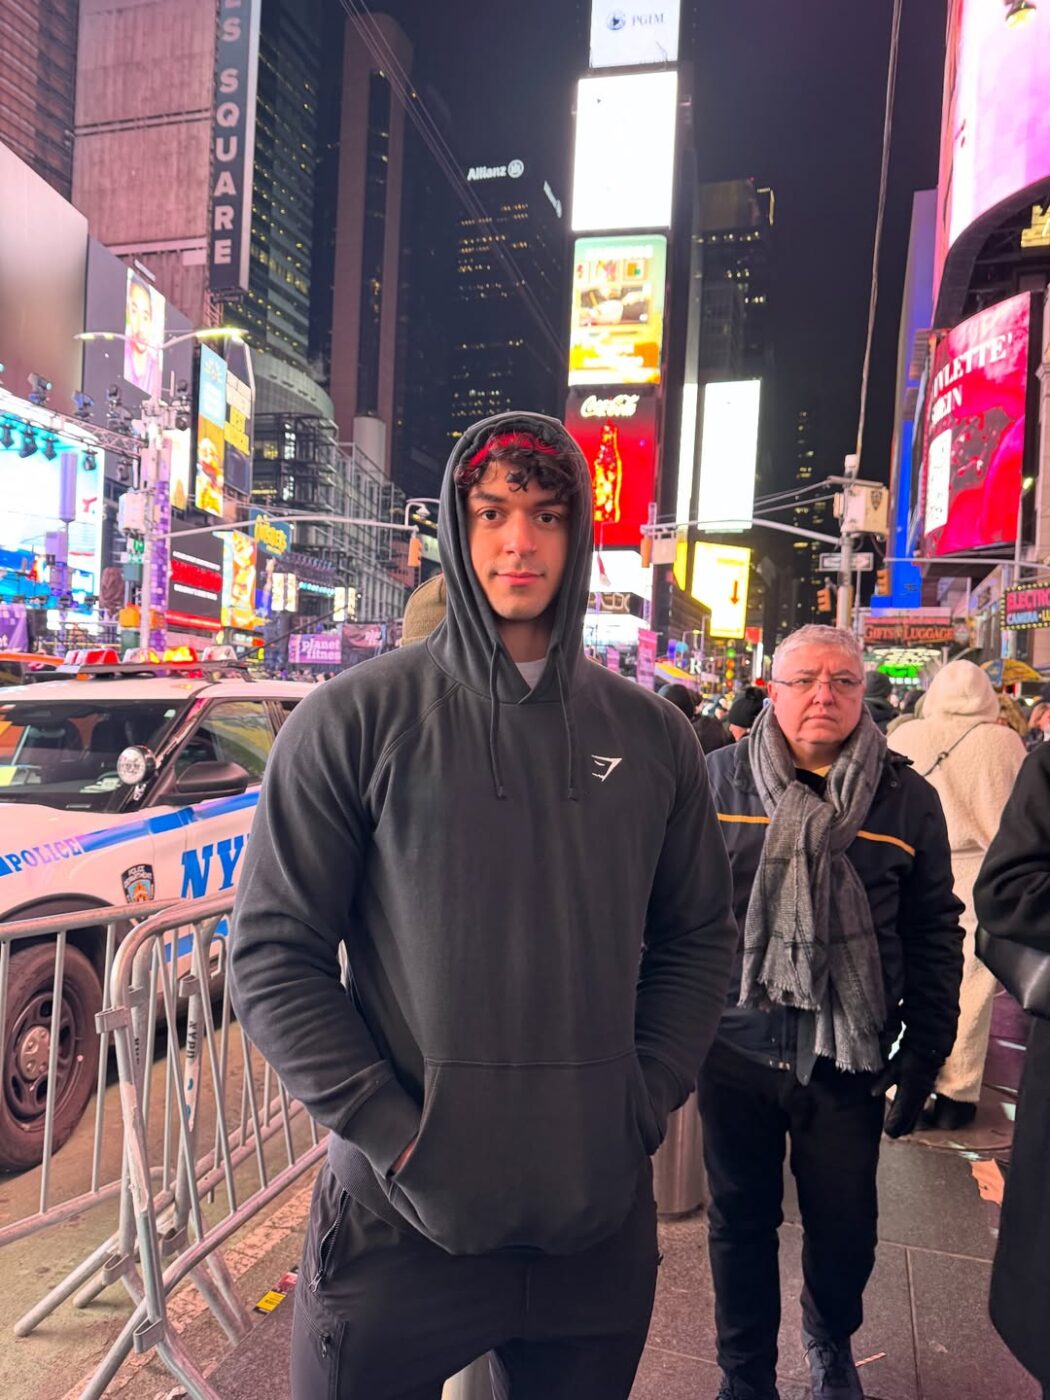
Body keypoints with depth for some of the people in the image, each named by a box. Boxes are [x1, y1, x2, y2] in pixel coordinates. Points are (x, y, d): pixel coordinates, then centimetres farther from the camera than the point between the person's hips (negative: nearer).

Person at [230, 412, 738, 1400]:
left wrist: (645, 1103, -1)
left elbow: (697, 939, 8)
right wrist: (390, 1129, -13)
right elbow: (273, 954, -8)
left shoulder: (651, 735, 1)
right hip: (398, 1218, -2)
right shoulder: (357, 719, -9)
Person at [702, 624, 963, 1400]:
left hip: (847, 1057, 1)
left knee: (845, 1229, 16)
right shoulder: (719, 777, -4)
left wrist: (926, 1049, 1)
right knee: (741, 1219, 15)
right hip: (735, 1045, 0)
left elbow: (935, 931, 3)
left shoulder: (908, 798, -2)